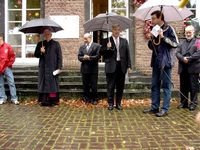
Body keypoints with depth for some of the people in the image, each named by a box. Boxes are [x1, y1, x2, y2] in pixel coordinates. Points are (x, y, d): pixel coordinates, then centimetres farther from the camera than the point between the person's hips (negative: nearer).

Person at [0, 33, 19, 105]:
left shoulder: (7, 46, 0)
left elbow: (12, 56, 5)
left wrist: (9, 64, -1)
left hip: (7, 68, -1)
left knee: (11, 83, -1)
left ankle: (14, 98, 5)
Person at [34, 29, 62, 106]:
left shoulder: (56, 44, 4)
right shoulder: (40, 44, 13)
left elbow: (59, 56, 0)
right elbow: (35, 54, 15)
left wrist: (59, 67, -9)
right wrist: (40, 52, -7)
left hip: (53, 68, -2)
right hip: (43, 68, 3)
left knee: (53, 84, -2)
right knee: (43, 84, 1)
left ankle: (53, 100, 4)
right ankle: (44, 100, 5)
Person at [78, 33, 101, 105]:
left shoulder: (97, 46, -2)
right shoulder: (82, 47, 11)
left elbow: (98, 56, -11)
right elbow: (79, 57, 4)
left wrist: (89, 57, -19)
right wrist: (83, 58, -17)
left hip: (93, 69, -4)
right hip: (84, 69, 4)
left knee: (94, 86, 3)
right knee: (85, 85, 10)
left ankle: (94, 99, 15)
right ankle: (86, 99, 22)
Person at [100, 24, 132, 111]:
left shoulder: (124, 41, 13)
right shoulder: (106, 41, 5)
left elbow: (127, 54, 11)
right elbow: (101, 53, 1)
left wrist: (129, 66, 4)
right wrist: (107, 48, -17)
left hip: (121, 66, 3)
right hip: (111, 67, -3)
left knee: (120, 86, 8)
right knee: (110, 86, 2)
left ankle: (118, 103, 19)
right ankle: (110, 103, 14)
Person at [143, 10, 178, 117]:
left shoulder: (168, 29, -4)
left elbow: (175, 44, -11)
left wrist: (163, 37, -16)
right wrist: (150, 39, 0)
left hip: (165, 62, -7)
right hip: (156, 62, 7)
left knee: (166, 86, -1)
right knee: (154, 86, 10)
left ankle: (165, 109, 5)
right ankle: (154, 107, 19)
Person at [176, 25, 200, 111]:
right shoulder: (182, 43, 19)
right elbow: (177, 53, 6)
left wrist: (189, 59, -17)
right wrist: (183, 58, -13)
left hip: (193, 68, -4)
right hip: (183, 68, 4)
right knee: (183, 87, 8)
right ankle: (183, 103, 17)